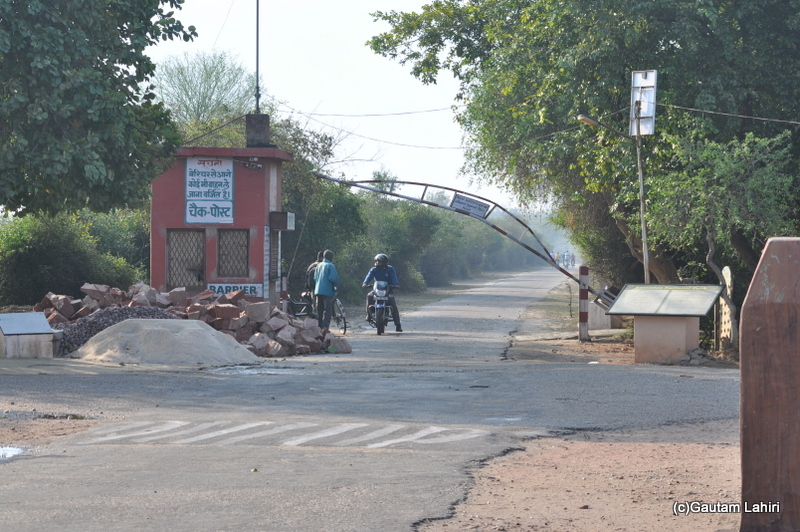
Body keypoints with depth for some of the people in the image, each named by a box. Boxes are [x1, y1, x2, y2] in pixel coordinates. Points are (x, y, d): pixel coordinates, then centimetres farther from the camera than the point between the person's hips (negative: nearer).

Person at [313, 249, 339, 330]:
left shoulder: (318, 265, 15)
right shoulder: (330, 266, -7)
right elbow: (333, 278, -16)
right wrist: (336, 286, 1)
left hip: (318, 291, 7)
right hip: (327, 291, -7)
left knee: (319, 311, 10)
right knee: (327, 311, -8)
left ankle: (319, 328, 11)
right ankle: (325, 328, -17)